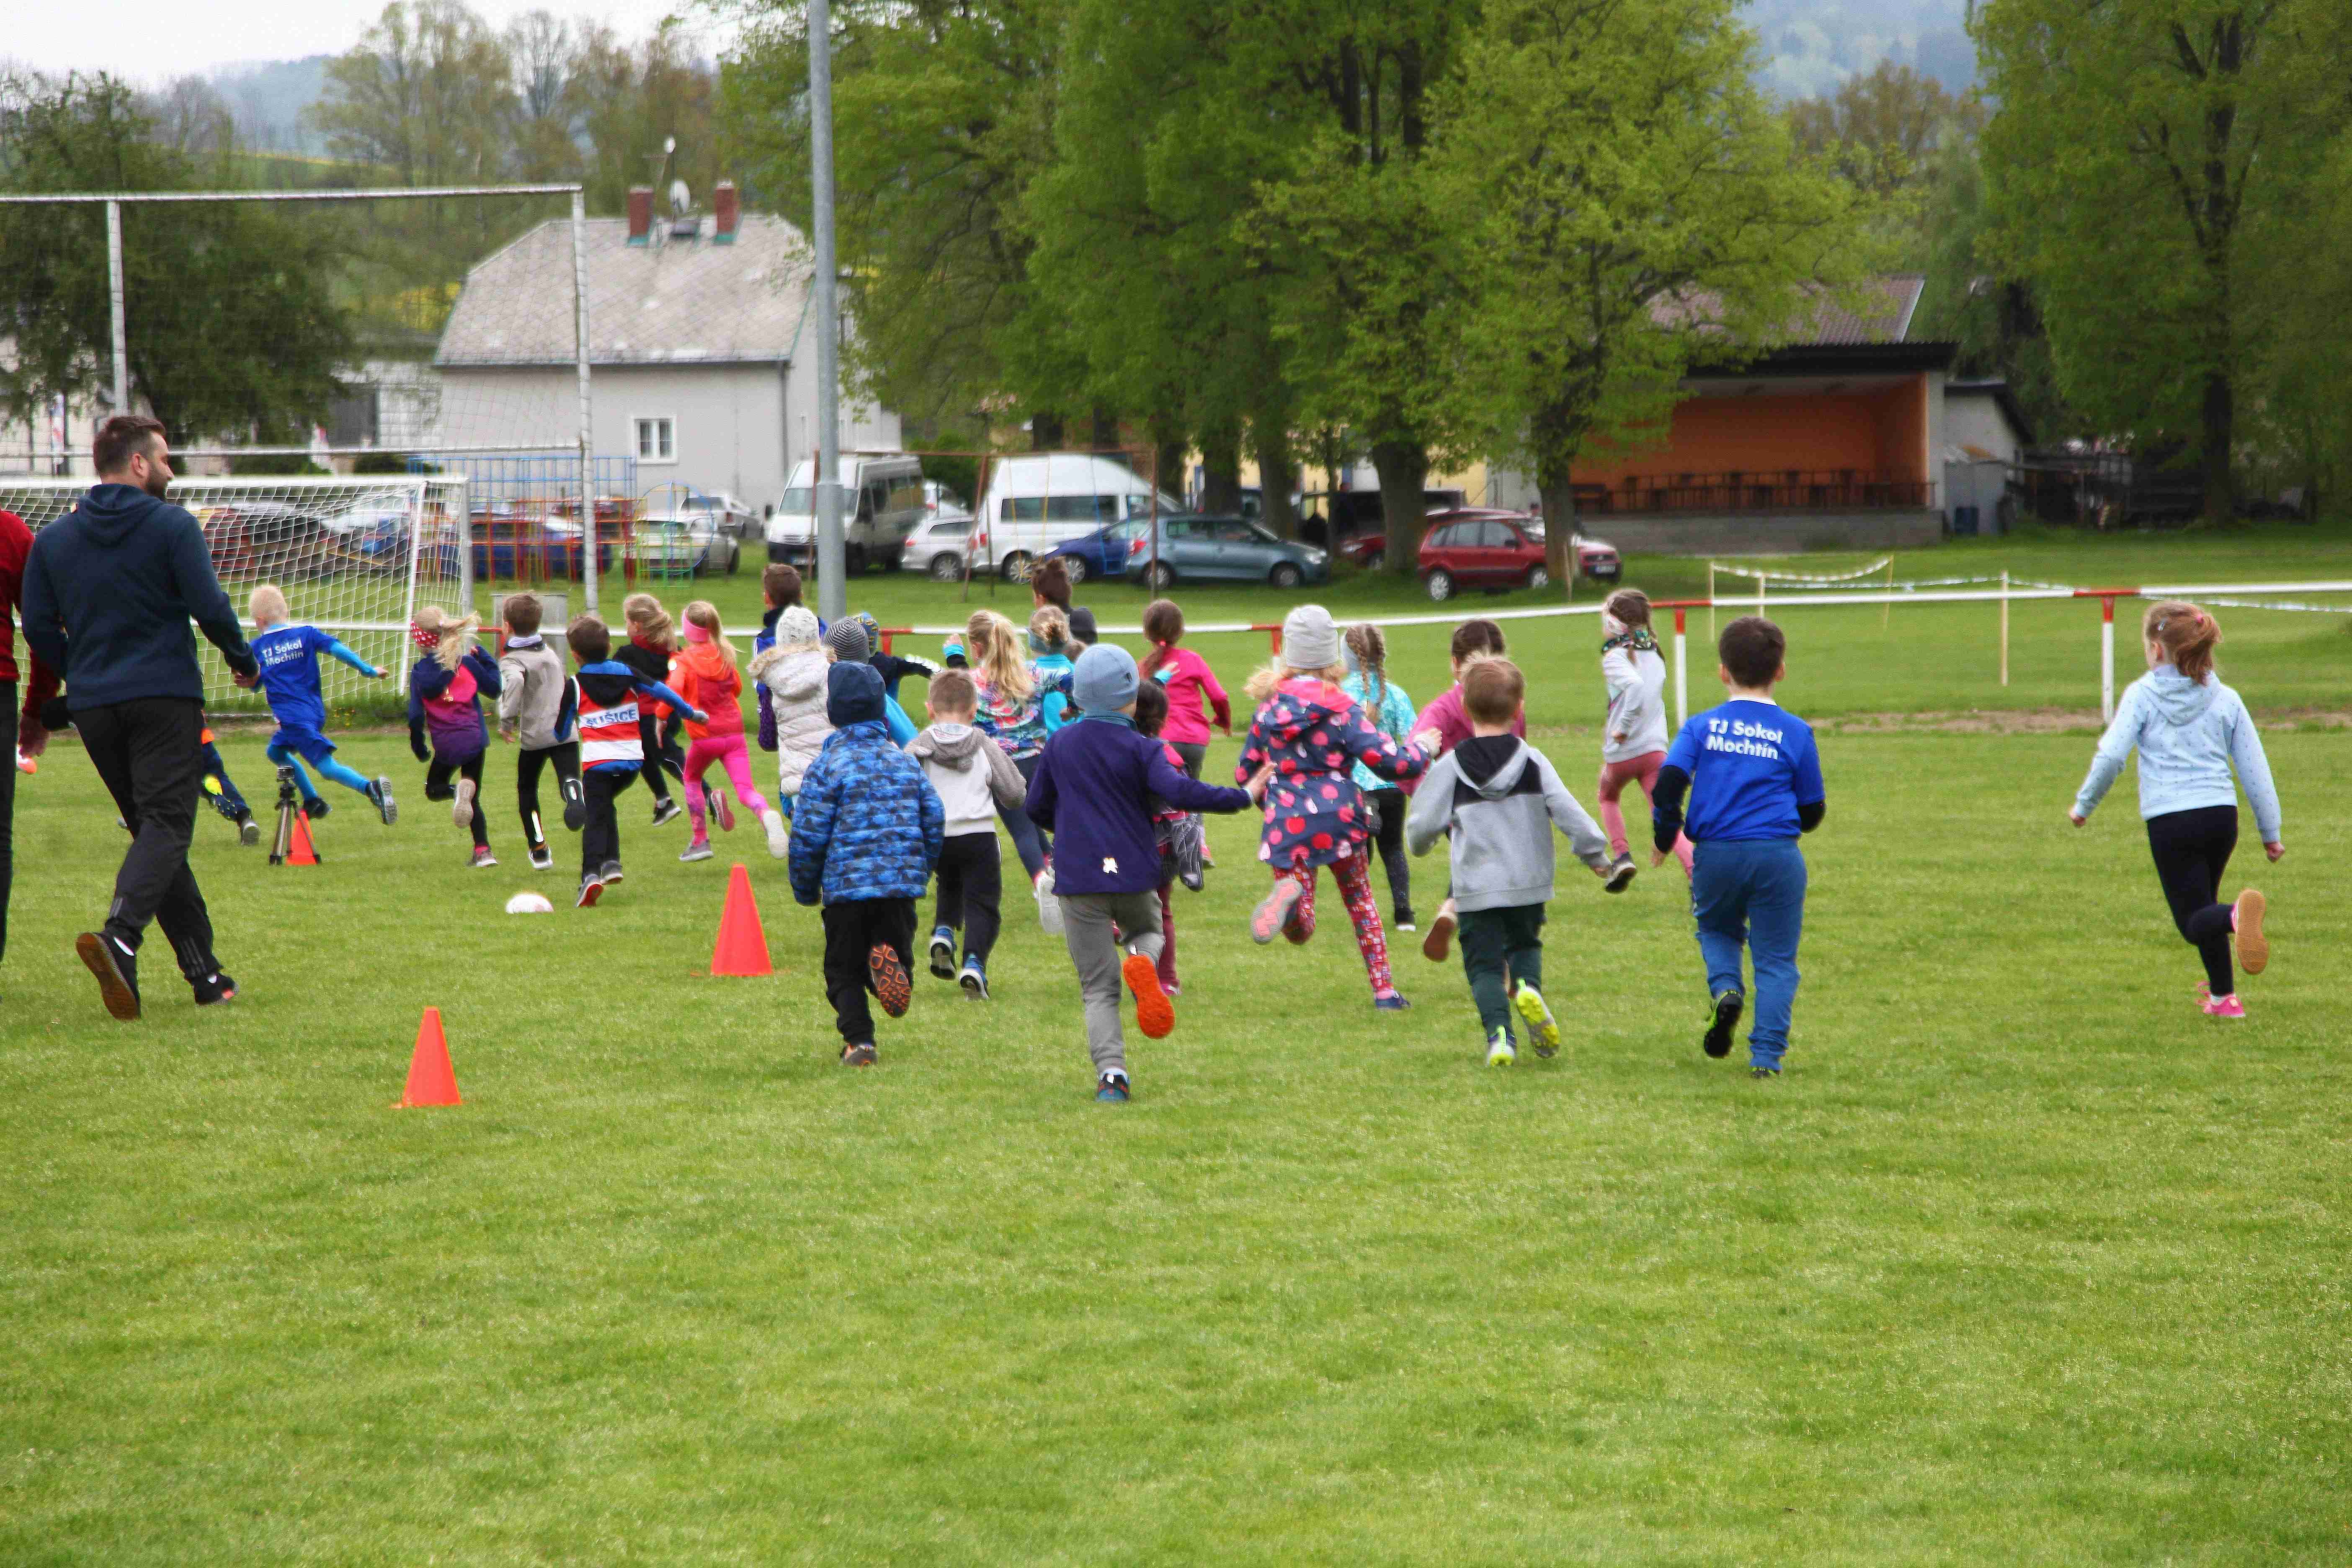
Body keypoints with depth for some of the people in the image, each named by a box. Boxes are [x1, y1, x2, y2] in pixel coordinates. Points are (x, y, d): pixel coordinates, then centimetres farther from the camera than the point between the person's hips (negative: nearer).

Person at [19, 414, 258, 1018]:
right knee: (167, 823, -10)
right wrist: (244, 662, 6)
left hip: (93, 707, 5)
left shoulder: (53, 539, 9)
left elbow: (38, 628, 7)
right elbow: (211, 608, -10)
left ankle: (204, 970, 13)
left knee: (154, 827, 14)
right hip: (166, 697, -5)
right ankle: (119, 934, -37)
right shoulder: (172, 526, -5)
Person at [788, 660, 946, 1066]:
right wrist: (921, 873, 23)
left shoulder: (828, 766, -6)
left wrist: (805, 889, 8)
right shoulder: (905, 762, 9)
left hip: (847, 885, -3)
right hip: (903, 881, 3)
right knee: (896, 944, 13)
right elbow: (935, 822, 11)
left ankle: (858, 1039, -6)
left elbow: (808, 836, -6)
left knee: (844, 970, 8)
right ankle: (895, 967, -23)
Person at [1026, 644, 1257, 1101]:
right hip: (1135, 875, -1)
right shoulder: (1141, 749, -6)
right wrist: (1243, 797, -12)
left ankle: (1110, 1072, -14)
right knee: (1148, 930, 30)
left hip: (1079, 879, 1)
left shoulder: (1059, 745, 5)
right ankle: (1141, 961, -7)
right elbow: (1180, 793, -21)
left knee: (1099, 988, 6)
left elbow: (1036, 807, 14)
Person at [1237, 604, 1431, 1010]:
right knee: (1361, 902, 22)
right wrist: (1420, 752, 8)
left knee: (1299, 930, 3)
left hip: (1286, 825, 1)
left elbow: (1245, 772, 11)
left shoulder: (1269, 709, 4)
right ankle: (1383, 990, 21)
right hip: (1339, 817, -1)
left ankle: (1288, 894, -32)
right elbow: (1387, 761, -13)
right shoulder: (1341, 709, -7)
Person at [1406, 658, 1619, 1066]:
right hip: (1529, 883, 2)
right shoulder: (1533, 761, -3)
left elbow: (1425, 823, -3)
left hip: (1476, 888, -2)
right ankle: (1527, 985, -10)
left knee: (1484, 963, 5)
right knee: (1525, 943, 24)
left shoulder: (1450, 766, -6)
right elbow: (1568, 811, -6)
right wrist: (1595, 854, 6)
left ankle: (1498, 1032, -17)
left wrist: (1419, 843, 21)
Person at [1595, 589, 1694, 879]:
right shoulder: (1654, 655, 11)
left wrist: (1624, 727, -23)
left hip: (1622, 753, -5)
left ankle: (1622, 853, 12)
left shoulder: (1614, 658, -12)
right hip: (1655, 748, 5)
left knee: (1608, 797, 27)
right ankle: (1695, 870, -20)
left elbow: (1635, 686, -31)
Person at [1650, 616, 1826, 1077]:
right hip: (1778, 856, -1)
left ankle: (1724, 989, -2)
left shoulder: (1702, 726, 3)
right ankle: (1766, 1054, -1)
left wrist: (1665, 838, 8)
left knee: (1716, 928, 27)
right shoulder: (1795, 733, 3)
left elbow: (1668, 784, -8)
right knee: (1776, 958, 8)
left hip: (1714, 854, 1)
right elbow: (1812, 811, 9)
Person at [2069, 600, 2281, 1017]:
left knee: (2193, 920, -1)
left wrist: (2084, 804, 7)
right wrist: (2271, 832, 18)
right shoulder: (2225, 699, 8)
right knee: (2203, 906, 25)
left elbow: (2111, 756, -9)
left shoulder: (2142, 695, -2)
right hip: (2222, 814, 4)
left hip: (2170, 821, -4)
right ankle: (2221, 996, 26)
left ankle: (2238, 914, -34)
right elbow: (2256, 769, 10)